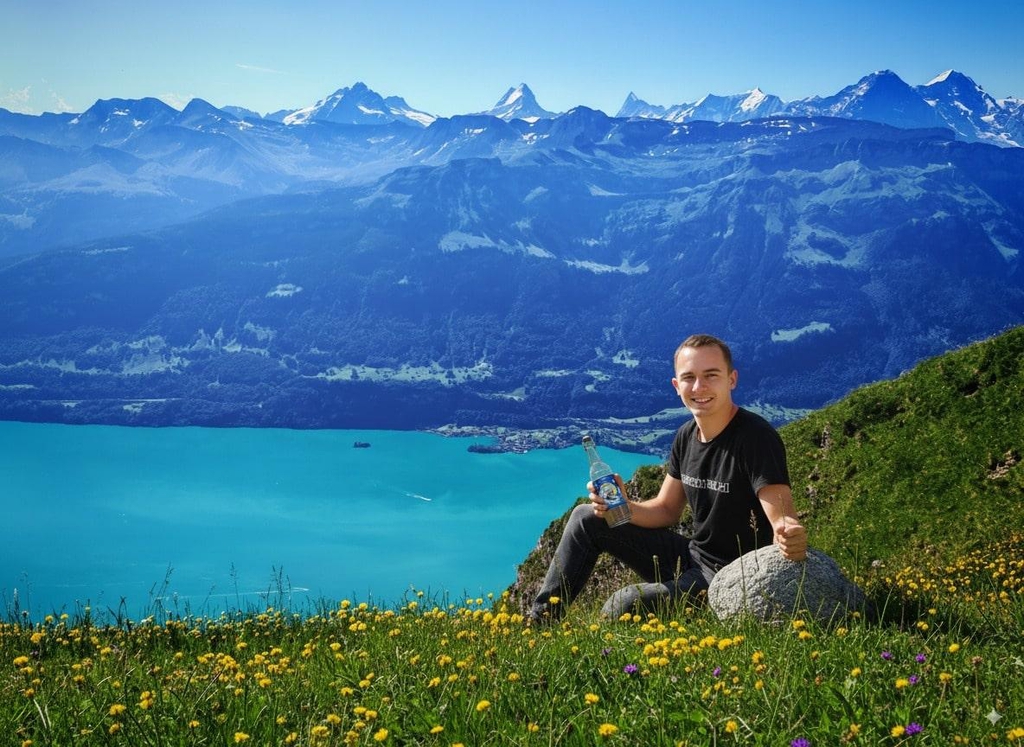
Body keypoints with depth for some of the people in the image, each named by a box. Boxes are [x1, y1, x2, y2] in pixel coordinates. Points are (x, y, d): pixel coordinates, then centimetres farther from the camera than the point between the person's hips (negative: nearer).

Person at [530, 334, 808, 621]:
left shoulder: (755, 437, -21)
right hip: (691, 555, 8)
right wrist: (624, 508, -10)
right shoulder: (687, 436, 3)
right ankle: (540, 621, 13)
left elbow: (783, 519, -28)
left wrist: (791, 537, -53)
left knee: (623, 606, -28)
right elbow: (667, 509, 12)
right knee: (586, 518, 7)